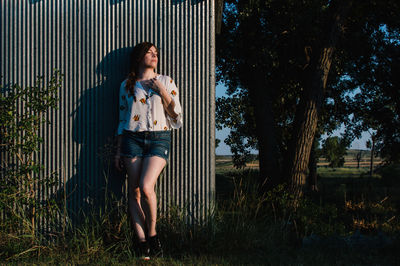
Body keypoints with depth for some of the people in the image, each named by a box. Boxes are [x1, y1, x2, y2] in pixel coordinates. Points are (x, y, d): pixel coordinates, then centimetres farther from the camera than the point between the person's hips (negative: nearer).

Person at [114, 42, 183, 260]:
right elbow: (122, 120, 14)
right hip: (132, 139, 2)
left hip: (159, 138, -2)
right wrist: (118, 151, 11)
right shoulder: (127, 85, 13)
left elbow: (176, 114, 7)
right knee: (134, 191, -3)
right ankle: (142, 243, 2)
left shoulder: (166, 81, 11)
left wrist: (162, 91, -5)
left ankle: (152, 234, 0)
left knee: (146, 187, -20)